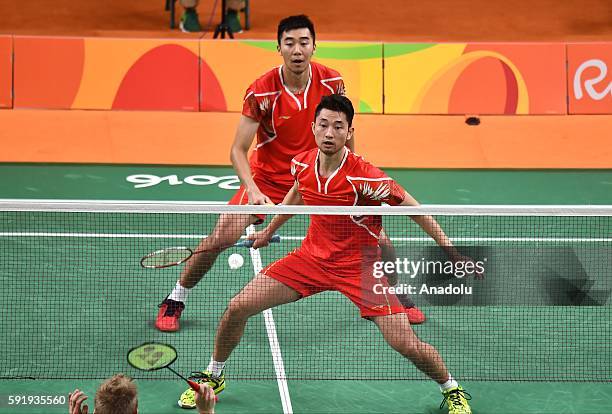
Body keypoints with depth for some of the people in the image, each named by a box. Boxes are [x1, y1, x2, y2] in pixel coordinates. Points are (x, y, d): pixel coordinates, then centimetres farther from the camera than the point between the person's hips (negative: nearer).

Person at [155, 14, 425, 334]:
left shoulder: (332, 82, -12)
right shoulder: (261, 91, -21)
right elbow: (238, 150, -19)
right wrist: (253, 192, -34)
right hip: (268, 178, -2)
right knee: (222, 236, -17)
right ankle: (174, 301, 6)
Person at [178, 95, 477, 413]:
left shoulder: (365, 177, -25)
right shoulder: (302, 164, -8)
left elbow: (414, 210, -14)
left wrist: (454, 255, -15)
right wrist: (270, 230, 28)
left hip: (360, 265, -4)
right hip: (312, 255, 5)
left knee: (406, 343, -14)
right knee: (237, 308, -3)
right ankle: (213, 377, 24)